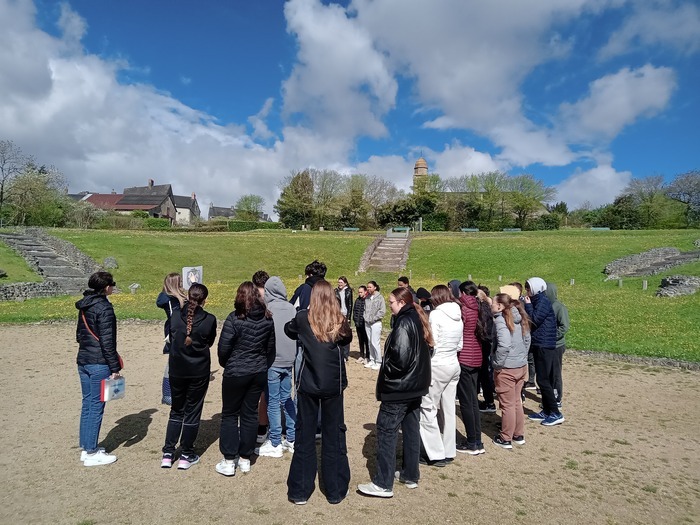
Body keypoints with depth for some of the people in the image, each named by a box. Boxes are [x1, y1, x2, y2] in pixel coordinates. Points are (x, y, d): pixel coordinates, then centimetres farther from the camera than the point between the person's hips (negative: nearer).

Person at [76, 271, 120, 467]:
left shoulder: (84, 307, 10)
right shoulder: (104, 308, -17)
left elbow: (80, 334, 19)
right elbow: (107, 341, -18)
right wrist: (115, 367, -14)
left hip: (83, 361, 9)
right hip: (99, 364, -9)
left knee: (87, 404, 16)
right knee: (96, 406, 0)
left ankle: (86, 448, 26)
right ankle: (91, 454, 9)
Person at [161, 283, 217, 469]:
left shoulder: (175, 316, -8)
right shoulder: (209, 320, -13)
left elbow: (171, 338, 5)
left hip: (177, 370, 2)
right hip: (199, 372, -2)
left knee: (176, 411, 18)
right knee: (192, 412, 10)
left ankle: (168, 454, 21)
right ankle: (186, 456, 19)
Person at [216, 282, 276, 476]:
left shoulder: (234, 318, -15)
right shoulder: (268, 318, -1)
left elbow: (223, 347, -12)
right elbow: (271, 347, 7)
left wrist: (226, 364, 7)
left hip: (236, 373, -4)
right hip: (259, 373, 4)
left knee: (230, 415, 10)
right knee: (250, 414, 13)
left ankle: (229, 461, 14)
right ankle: (245, 459, 22)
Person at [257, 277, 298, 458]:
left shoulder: (267, 309, -13)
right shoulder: (292, 309, 2)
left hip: (272, 362, -5)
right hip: (289, 361, 5)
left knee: (273, 402, 4)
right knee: (287, 399, 16)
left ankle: (275, 444, 11)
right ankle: (292, 440, 22)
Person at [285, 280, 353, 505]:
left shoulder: (303, 318, -7)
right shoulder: (340, 321, -6)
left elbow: (289, 330, 13)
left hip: (308, 384, 0)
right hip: (333, 384, 1)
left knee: (304, 435, 12)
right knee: (334, 435, 12)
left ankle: (299, 491, 20)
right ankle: (335, 490, 22)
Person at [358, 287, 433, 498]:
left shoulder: (403, 323, -19)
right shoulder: (418, 320, 9)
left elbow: (400, 356, -26)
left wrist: (387, 373, -11)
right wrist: (416, 375, 14)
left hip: (398, 387, -10)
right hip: (415, 385, 10)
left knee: (386, 432, -2)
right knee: (411, 430, 16)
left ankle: (383, 484, 4)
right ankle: (410, 475, 27)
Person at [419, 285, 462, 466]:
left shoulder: (436, 315, -14)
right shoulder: (458, 316, 7)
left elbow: (432, 345, -16)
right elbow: (460, 346, 11)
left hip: (437, 366, -8)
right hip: (454, 365, 8)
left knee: (427, 410, 2)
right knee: (449, 410, 15)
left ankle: (437, 454, 6)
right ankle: (449, 451, 24)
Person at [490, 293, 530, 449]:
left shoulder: (501, 320, -19)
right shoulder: (520, 319, 5)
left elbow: (504, 345, -29)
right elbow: (527, 340, 14)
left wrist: (497, 363, -17)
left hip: (506, 369, -8)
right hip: (521, 366, 8)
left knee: (507, 404, 5)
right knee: (517, 402, 20)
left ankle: (505, 439, 19)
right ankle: (519, 435, 32)